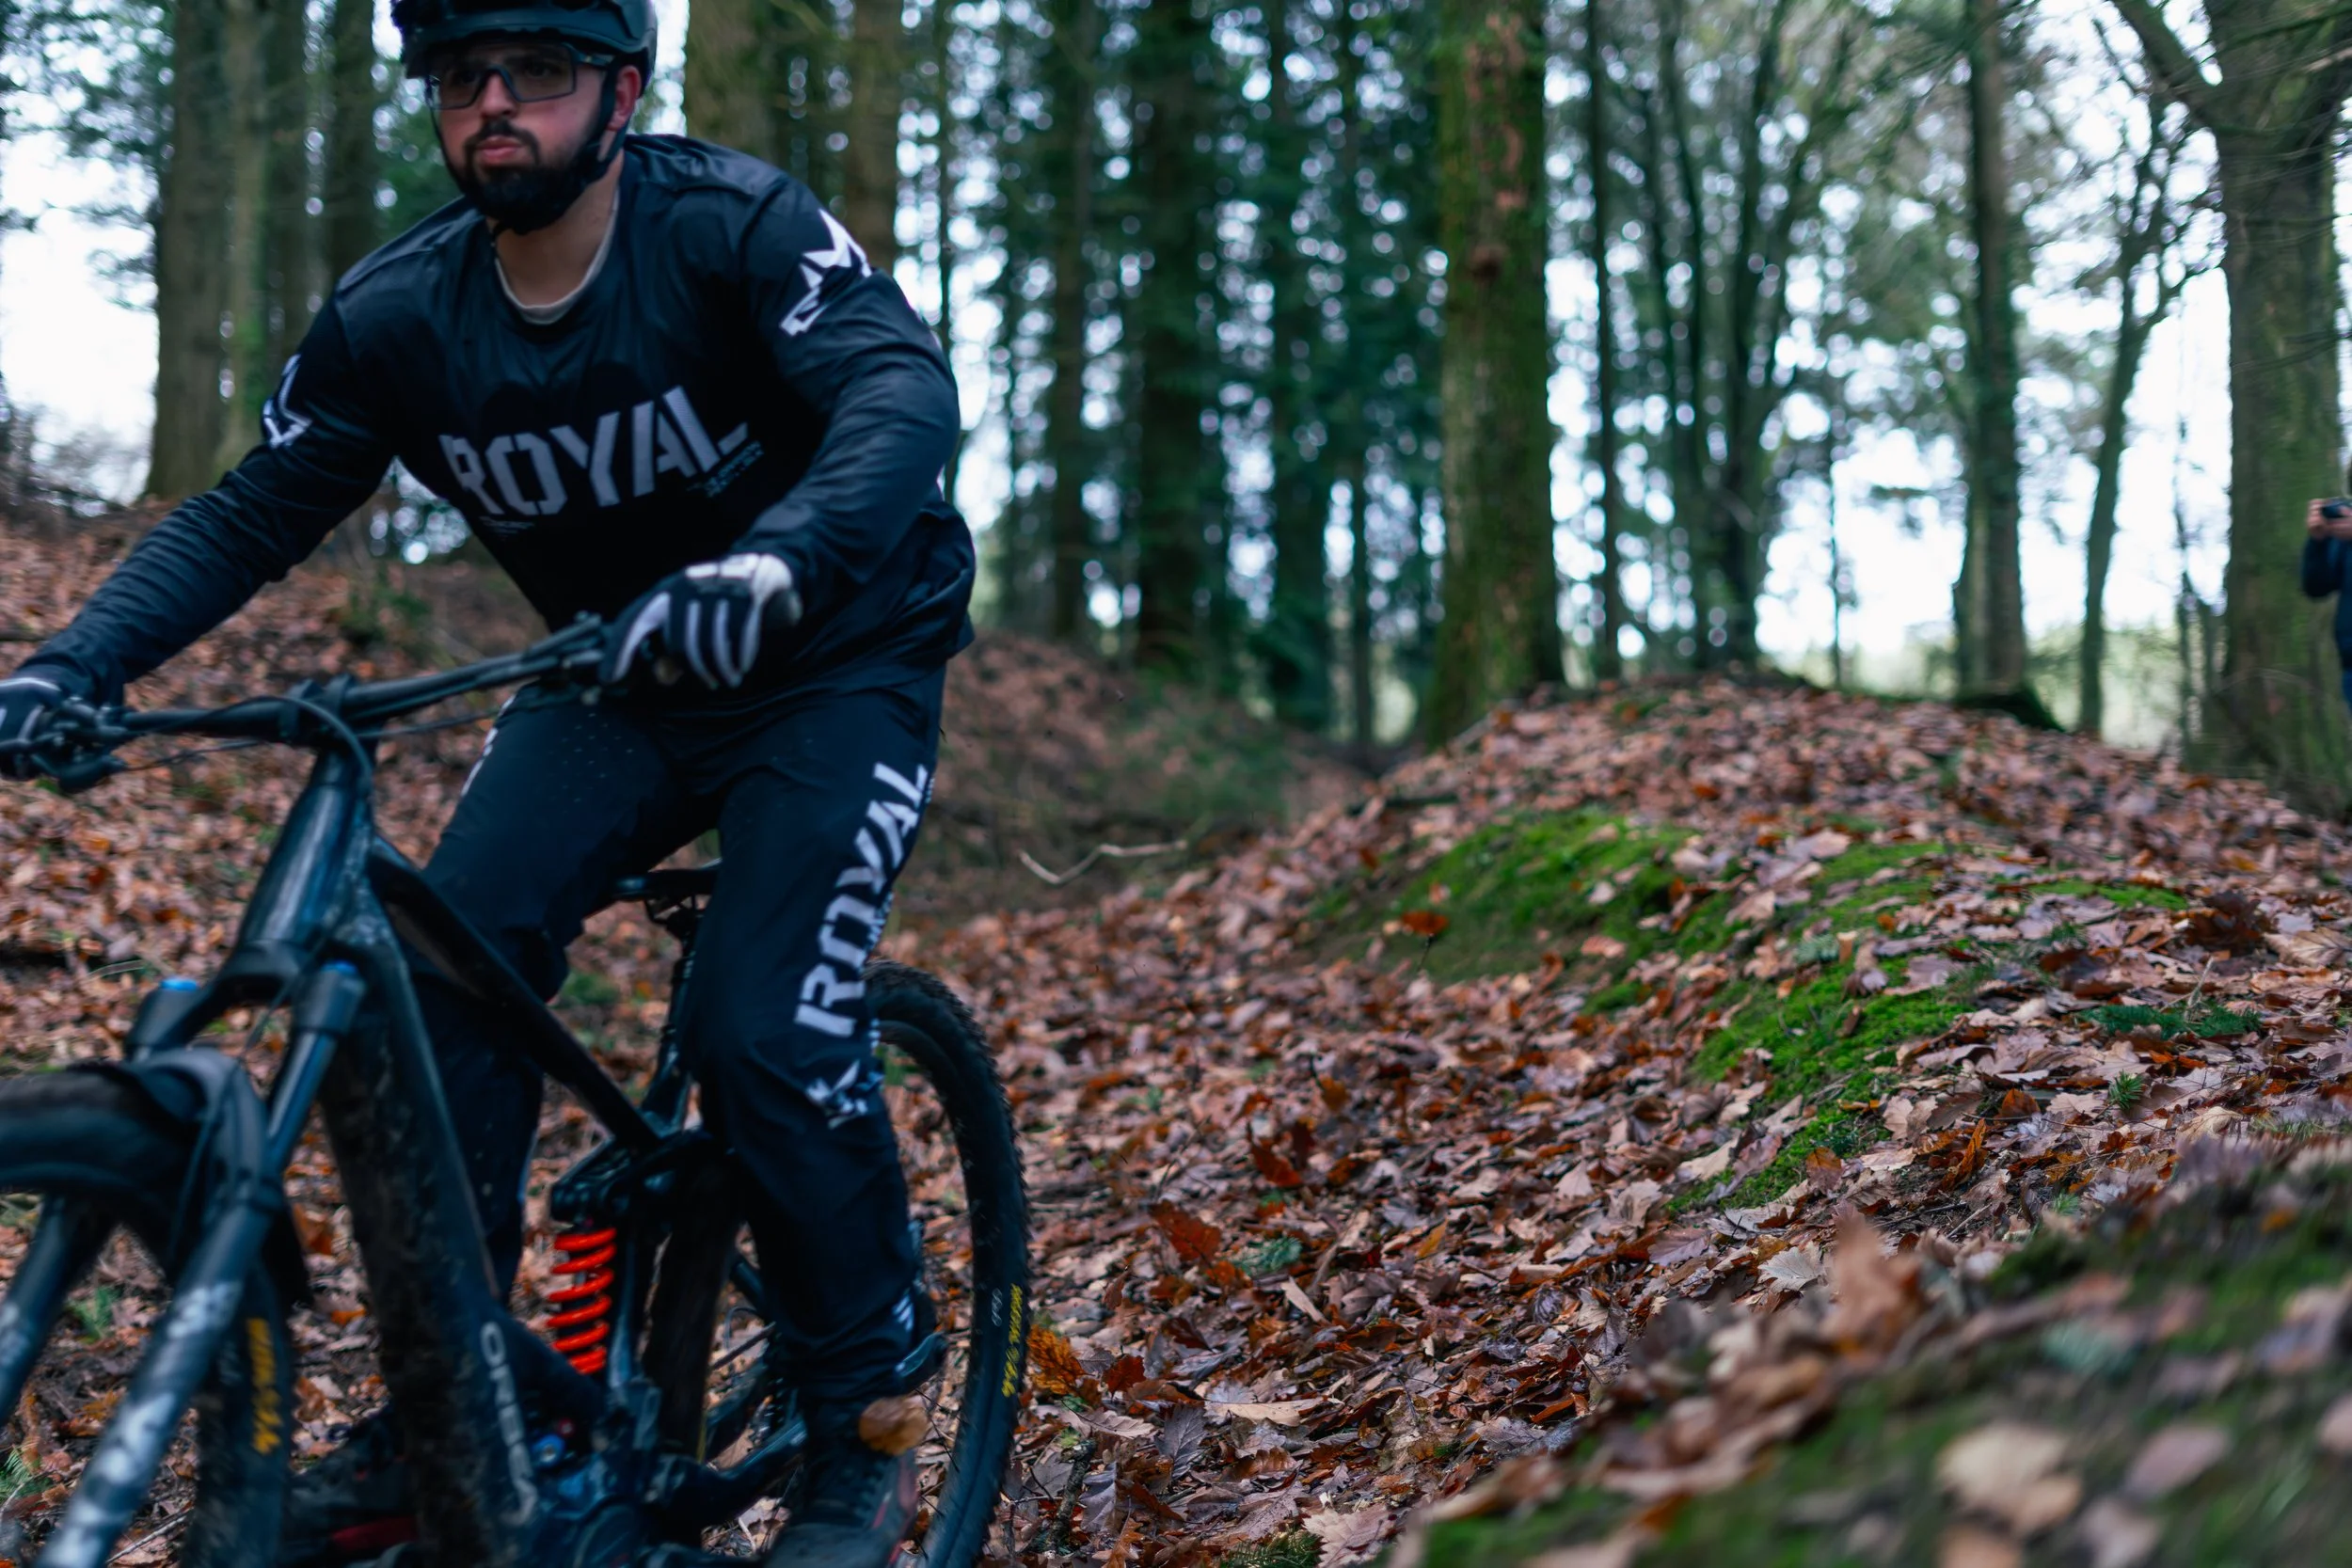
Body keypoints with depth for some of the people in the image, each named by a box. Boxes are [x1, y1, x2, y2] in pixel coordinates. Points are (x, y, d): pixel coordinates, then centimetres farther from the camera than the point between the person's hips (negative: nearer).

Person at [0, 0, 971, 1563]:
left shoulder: (733, 225, -23)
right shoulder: (398, 314, -9)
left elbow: (905, 391, -38)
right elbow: (252, 513, -5)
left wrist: (769, 566, -57)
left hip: (835, 662, -4)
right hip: (619, 672, 5)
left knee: (768, 1029, -21)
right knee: (448, 960, -16)